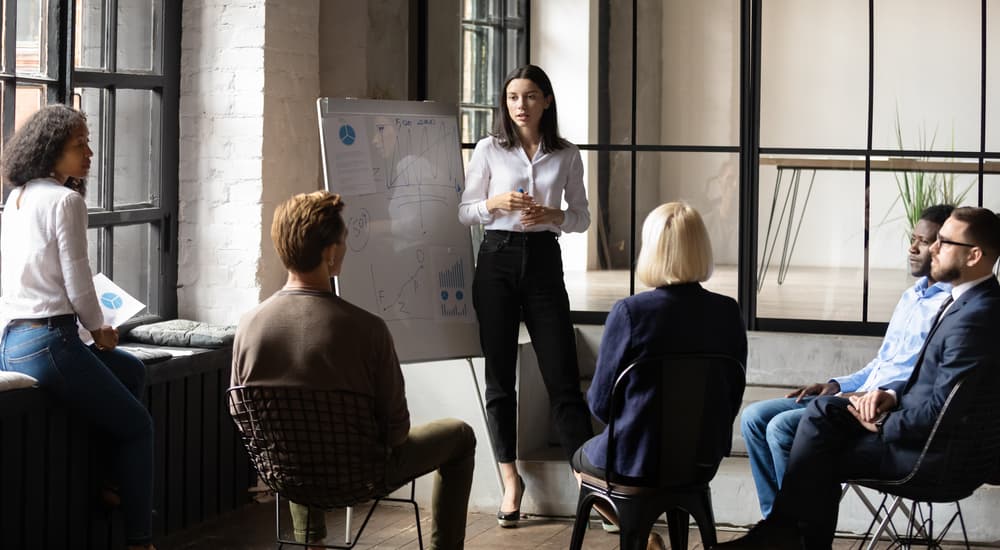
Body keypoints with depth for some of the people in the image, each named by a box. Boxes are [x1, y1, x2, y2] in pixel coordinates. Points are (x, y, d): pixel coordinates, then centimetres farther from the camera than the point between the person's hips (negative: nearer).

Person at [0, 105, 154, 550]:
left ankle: (116, 483, 26)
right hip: (48, 342, -9)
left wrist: (90, 328, 19)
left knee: (132, 371, 29)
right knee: (136, 426, 6)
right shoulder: (65, 200, -13)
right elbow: (78, 282, -14)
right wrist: (98, 329, 4)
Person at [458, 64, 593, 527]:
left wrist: (553, 216, -11)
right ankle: (510, 479, 12)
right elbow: (464, 212, 7)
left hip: (544, 261, 0)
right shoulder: (489, 150, 3)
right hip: (497, 261, 1)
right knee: (500, 375, 4)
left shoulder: (567, 156, 5)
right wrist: (495, 203, -13)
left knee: (562, 376, -5)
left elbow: (582, 218, 9)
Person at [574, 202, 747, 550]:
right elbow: (732, 398, 3)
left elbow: (600, 402, -11)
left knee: (582, 459, 29)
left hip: (637, 461, -5)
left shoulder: (629, 312, -20)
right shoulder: (728, 313, -8)